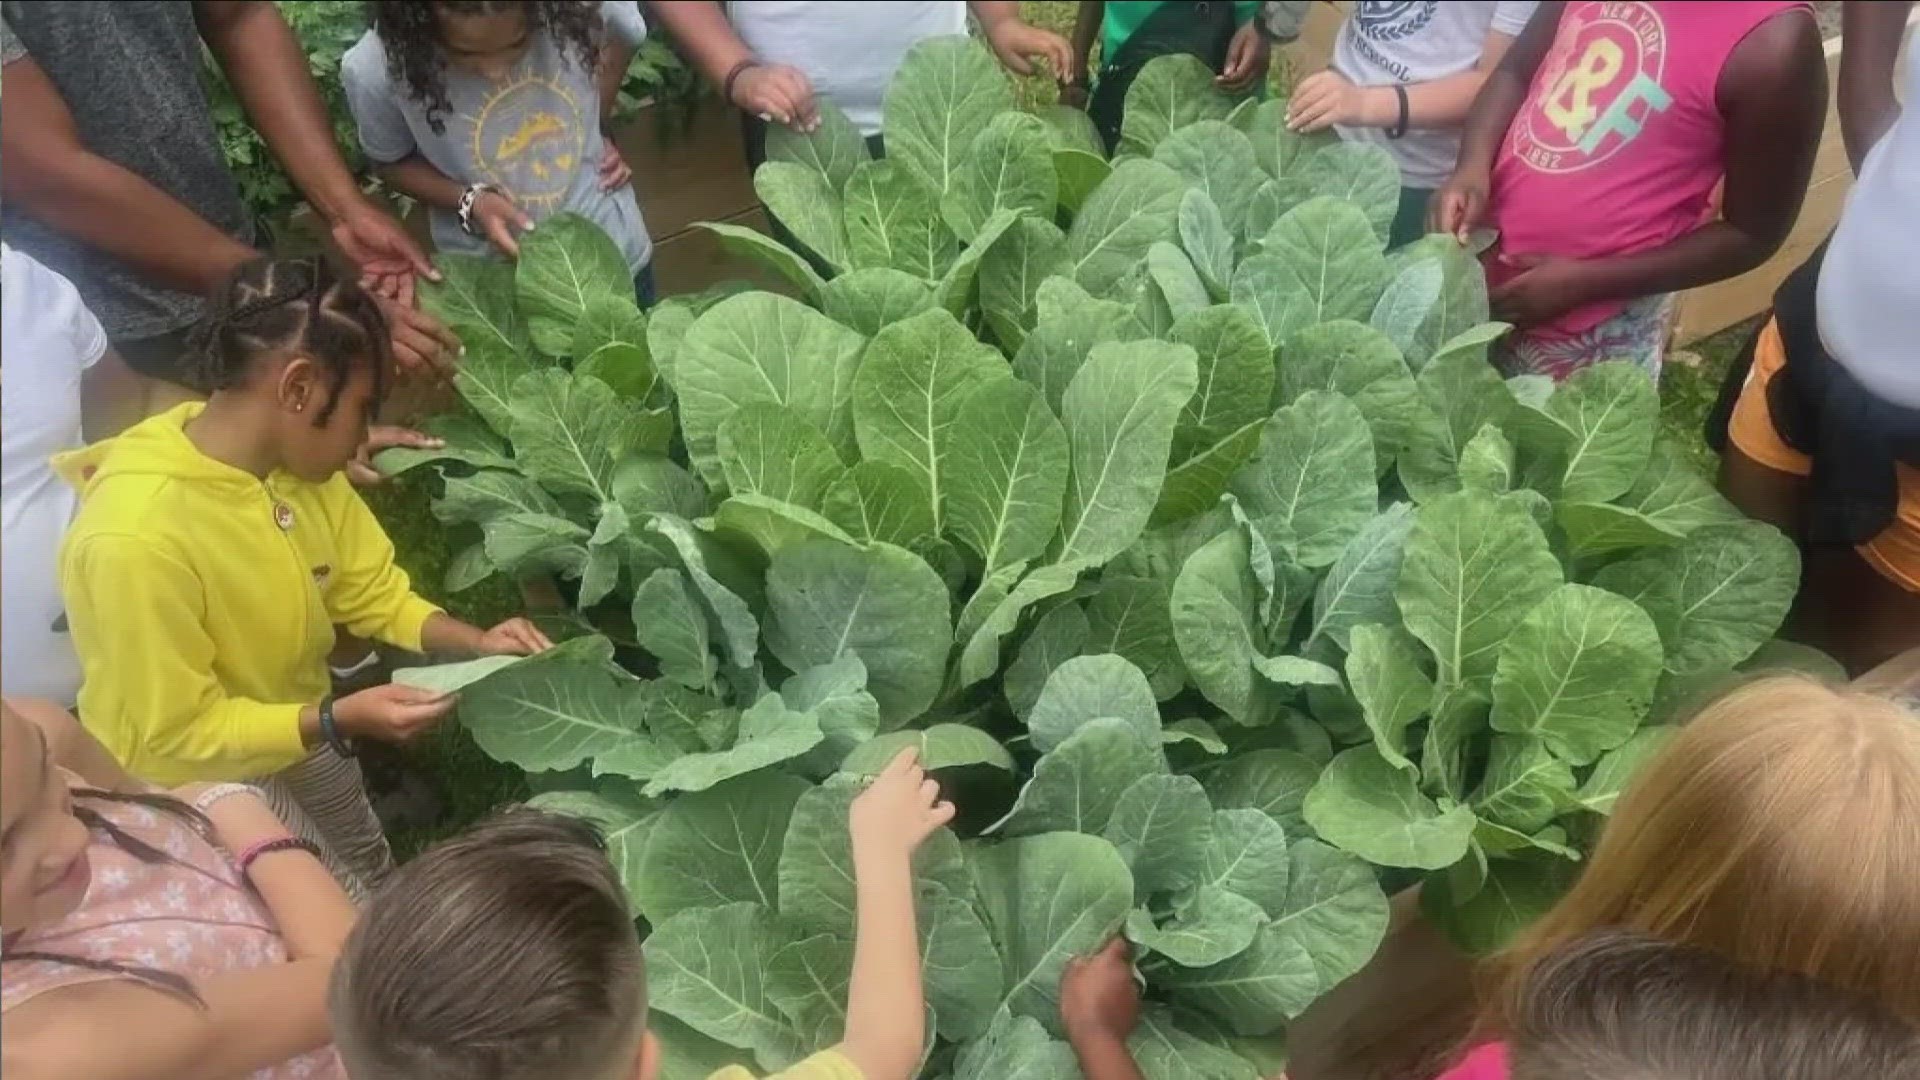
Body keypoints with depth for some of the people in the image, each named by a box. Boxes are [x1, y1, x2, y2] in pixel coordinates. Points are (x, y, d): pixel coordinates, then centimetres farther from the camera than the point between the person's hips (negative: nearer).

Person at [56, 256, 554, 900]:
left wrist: (474, 643, -19)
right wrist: (339, 720, -37)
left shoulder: (301, 464, -16)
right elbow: (178, 736, -28)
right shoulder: (135, 538, -38)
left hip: (301, 735, 7)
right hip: (199, 782, -6)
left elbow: (373, 592, -3)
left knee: (375, 889, 28)